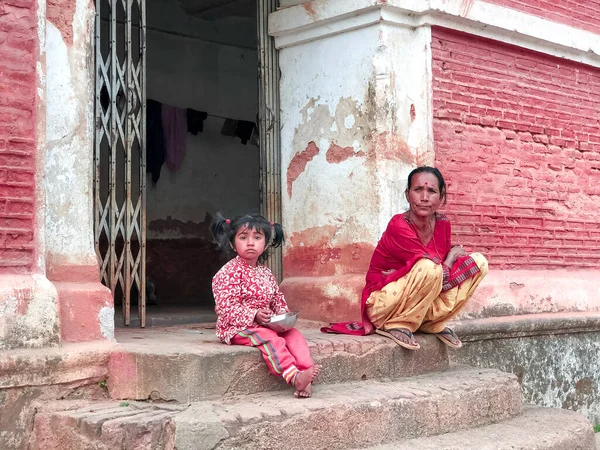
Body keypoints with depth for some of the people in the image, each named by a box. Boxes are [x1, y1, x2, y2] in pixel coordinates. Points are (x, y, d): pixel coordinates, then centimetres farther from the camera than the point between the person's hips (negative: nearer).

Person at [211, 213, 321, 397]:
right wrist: (254, 315, -27)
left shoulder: (265, 272, 13)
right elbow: (226, 308, -18)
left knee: (294, 334, -13)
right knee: (270, 339, -32)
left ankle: (306, 371, -27)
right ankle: (294, 377, -43)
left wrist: (283, 314, -2)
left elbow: (277, 299, 21)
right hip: (238, 328, -7)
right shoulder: (229, 273, -11)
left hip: (266, 325, 7)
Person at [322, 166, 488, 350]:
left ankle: (434, 324, 1)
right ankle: (396, 326, -14)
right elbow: (439, 273, -22)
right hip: (384, 305, -7)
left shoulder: (443, 224, -3)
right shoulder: (399, 227, -24)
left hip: (424, 304, 7)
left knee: (479, 262, -4)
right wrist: (453, 255, -5)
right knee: (429, 269, -35)